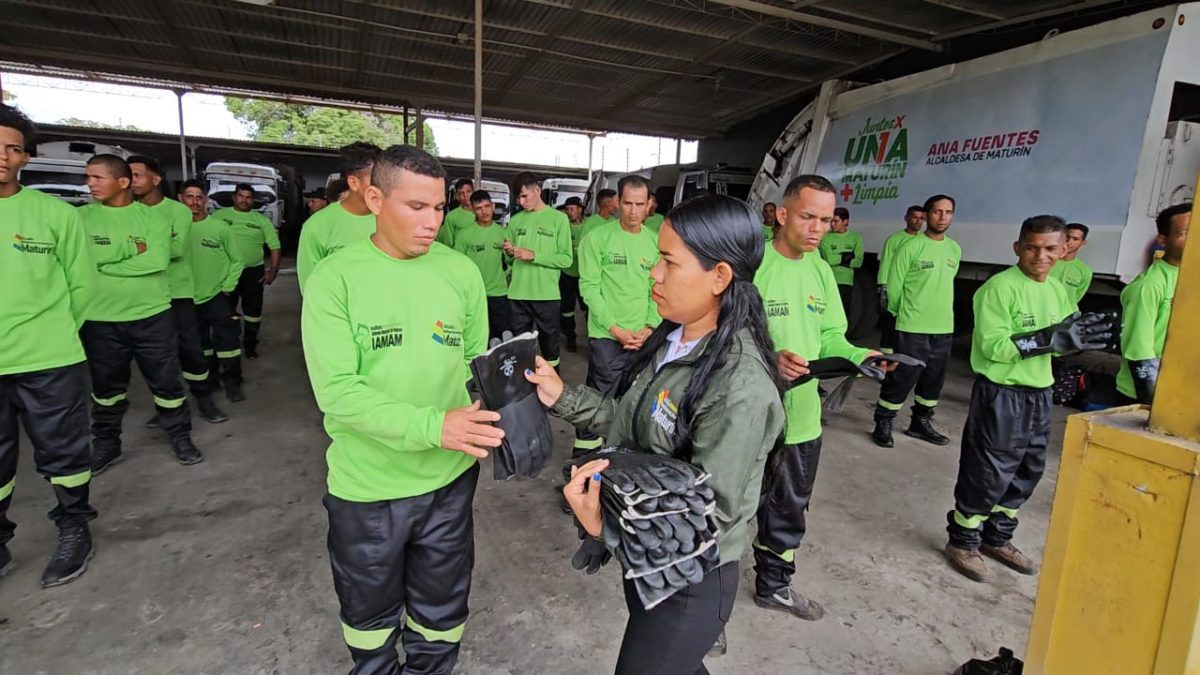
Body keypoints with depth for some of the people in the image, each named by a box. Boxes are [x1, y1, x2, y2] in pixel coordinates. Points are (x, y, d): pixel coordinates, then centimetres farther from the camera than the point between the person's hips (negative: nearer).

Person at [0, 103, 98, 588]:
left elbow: (82, 283, 3)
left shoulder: (56, 213, -3)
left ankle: (74, 531, 27)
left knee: (62, 453, 10)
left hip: (49, 360, -2)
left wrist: (52, 331, 4)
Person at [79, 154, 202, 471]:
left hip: (152, 315, -1)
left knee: (167, 381, 7)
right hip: (101, 319, 1)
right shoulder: (83, 217, 1)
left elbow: (157, 260, -16)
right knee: (106, 385, 15)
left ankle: (180, 436, 24)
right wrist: (133, 249, -11)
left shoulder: (151, 215, -1)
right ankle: (106, 444, 31)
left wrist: (105, 264, -10)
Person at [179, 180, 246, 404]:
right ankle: (209, 380, 31)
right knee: (200, 344, 15)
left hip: (218, 295, -3)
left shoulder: (220, 227, -8)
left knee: (226, 340, -4)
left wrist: (227, 288, -5)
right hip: (189, 297, 3)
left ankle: (232, 383, 6)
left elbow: (236, 260, -2)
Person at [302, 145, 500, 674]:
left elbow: (476, 364, 3)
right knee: (370, 610, 24)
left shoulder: (462, 273, -4)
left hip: (448, 478, 2)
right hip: (366, 487, -1)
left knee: (440, 610, 21)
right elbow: (338, 392, -19)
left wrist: (485, 415, -16)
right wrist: (433, 426, -28)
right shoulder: (334, 279, -13)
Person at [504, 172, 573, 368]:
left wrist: (534, 256, -14)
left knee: (549, 344, 8)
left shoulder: (559, 218, -2)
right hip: (518, 295, 3)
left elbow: (566, 259, -7)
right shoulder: (515, 220, 10)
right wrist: (510, 253, -6)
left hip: (547, 295, -3)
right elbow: (512, 259, 16)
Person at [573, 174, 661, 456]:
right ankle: (585, 453, 13)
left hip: (643, 339, 4)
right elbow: (589, 287, -8)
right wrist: (616, 329, -13)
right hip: (606, 337, -4)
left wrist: (649, 328, -5)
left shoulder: (656, 242, 7)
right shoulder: (598, 238, -5)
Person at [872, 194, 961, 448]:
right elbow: (894, 286, -6)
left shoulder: (955, 249, 9)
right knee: (902, 377, -5)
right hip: (913, 328, -6)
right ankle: (883, 424, 8)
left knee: (934, 380, 14)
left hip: (944, 327, 6)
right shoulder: (911, 247, -10)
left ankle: (921, 423, 29)